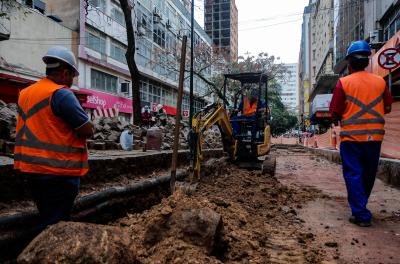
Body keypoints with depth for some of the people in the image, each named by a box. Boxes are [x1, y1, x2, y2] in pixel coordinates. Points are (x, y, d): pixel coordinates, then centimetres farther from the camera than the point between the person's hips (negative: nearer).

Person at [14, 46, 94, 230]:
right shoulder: (61, 93, -14)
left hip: (31, 167, 8)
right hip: (58, 170, -8)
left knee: (47, 219, 19)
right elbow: (87, 131, -15)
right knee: (56, 224, 1)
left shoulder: (25, 93, 11)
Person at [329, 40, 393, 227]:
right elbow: (387, 108, 11)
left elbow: (335, 113, -8)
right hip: (374, 136, 4)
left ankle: (361, 215, 0)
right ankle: (360, 207, 34)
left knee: (353, 175, 2)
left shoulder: (343, 82, -7)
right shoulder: (380, 82, 3)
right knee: (368, 175, 17)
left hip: (351, 137, -4)